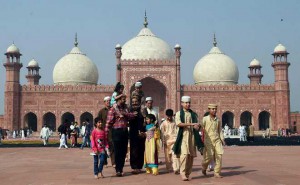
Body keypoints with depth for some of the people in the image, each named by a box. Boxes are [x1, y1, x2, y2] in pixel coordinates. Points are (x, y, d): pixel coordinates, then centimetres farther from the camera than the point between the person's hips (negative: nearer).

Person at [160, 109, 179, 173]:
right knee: (168, 155, 7)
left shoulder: (174, 122, 5)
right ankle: (169, 168, 22)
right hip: (167, 141, 1)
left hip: (174, 140, -1)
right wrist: (164, 141, -3)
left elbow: (177, 131, 6)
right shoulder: (163, 123, 4)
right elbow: (162, 132, 3)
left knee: (174, 154, -12)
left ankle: (176, 169, -16)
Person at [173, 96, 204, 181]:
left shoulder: (193, 114, 16)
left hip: (192, 136, 4)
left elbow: (197, 125, 13)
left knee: (191, 155, 2)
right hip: (183, 136, -4)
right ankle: (183, 173, -12)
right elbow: (178, 124, -11)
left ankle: (188, 173, 11)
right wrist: (191, 124, -18)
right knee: (184, 154, -16)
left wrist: (197, 126, -13)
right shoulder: (178, 113, 5)